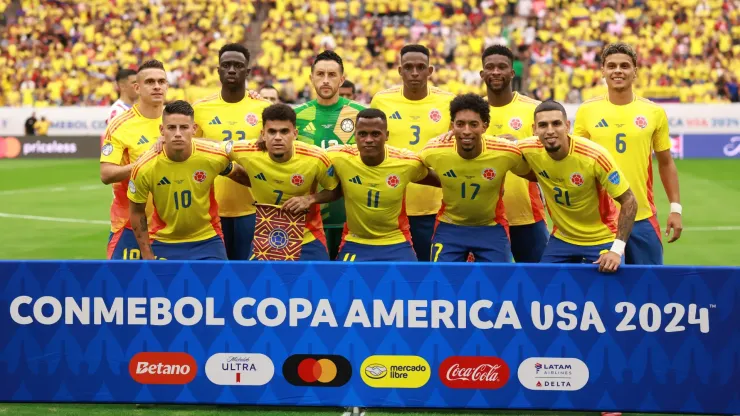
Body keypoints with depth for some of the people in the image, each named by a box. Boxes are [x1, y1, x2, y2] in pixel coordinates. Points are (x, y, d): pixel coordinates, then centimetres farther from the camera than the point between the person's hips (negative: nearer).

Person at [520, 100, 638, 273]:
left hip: (602, 239, -4)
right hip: (561, 238, 4)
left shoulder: (595, 156, -27)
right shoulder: (529, 150, -16)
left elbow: (629, 201, -20)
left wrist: (617, 250, -26)